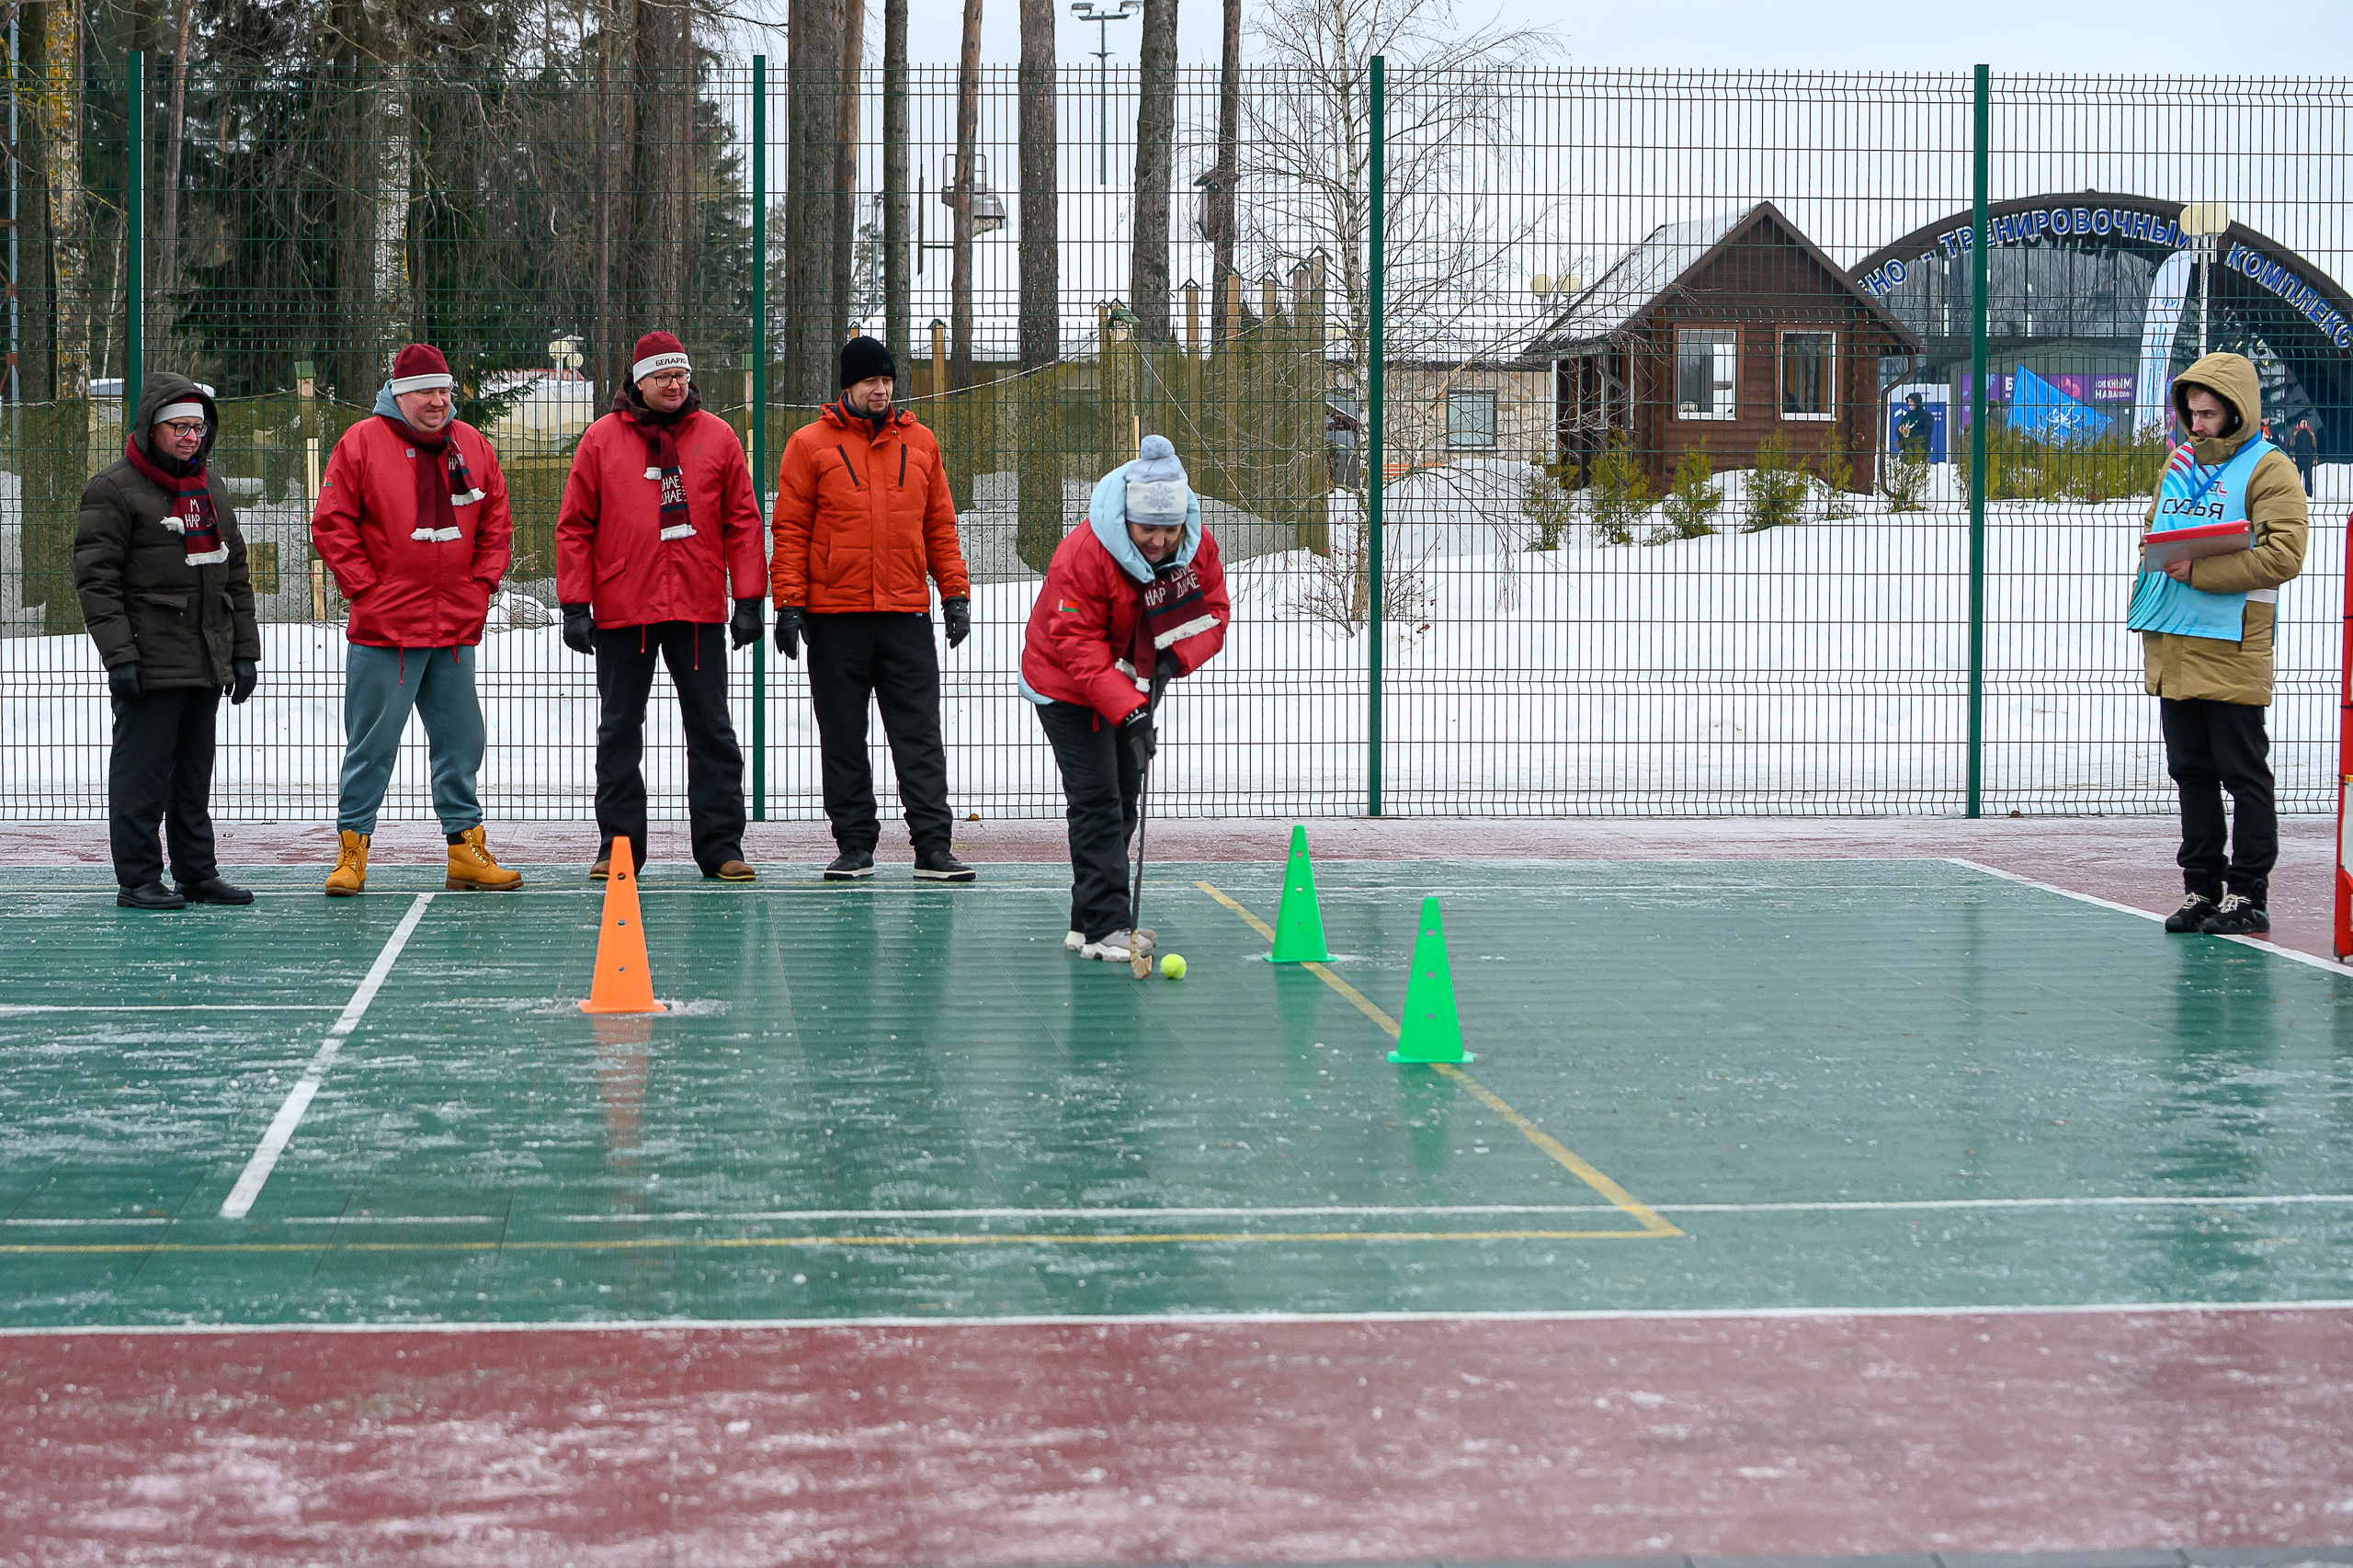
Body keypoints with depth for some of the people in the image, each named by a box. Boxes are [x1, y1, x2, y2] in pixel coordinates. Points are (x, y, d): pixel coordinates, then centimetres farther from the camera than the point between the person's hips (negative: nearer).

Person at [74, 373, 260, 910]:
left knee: (194, 773, 12)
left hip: (208, 660, 7)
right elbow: (96, 579, -10)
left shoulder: (210, 488, 17)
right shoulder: (114, 488, -5)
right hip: (151, 660, -7)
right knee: (142, 771, -5)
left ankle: (197, 873, 19)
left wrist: (244, 650, 16)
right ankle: (138, 880, 0)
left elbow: (235, 576, 21)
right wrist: (118, 655, -17)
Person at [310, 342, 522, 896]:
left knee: (461, 744, 9)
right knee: (371, 746, -1)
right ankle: (352, 848, 8)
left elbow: (496, 523, 16)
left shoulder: (473, 447, 10)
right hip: (383, 628, -4)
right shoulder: (361, 444, -4)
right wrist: (365, 588, -8)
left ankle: (465, 848, 16)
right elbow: (330, 524, -4)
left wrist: (482, 583, 5)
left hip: (456, 628, 5)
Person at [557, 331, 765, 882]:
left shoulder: (717, 437, 5)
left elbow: (742, 522, 6)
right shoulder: (602, 440, 3)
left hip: (699, 609, 0)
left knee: (711, 729, 2)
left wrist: (749, 600, -1)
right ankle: (618, 845, 12)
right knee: (620, 731, 5)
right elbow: (574, 527, 3)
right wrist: (575, 605, -3)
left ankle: (721, 846, 6)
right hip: (622, 609, 0)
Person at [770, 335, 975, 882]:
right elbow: (790, 529, 0)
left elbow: (940, 525, 14)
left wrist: (955, 593, 6)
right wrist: (789, 604, -7)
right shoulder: (810, 444, 1)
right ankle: (855, 846, 12)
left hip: (907, 612, 2)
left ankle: (933, 846, -1)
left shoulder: (919, 443, 10)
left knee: (919, 735, -2)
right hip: (835, 616, -1)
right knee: (843, 739, 5)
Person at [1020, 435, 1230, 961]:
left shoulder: (1198, 547, -13)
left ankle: (1088, 924, 20)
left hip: (1129, 683, 7)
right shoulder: (1083, 555, -31)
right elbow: (1079, 647, -31)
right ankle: (1103, 929, -16)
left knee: (1123, 801, 10)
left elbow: (1215, 610, -3)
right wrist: (1128, 712, -38)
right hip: (1067, 685, -7)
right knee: (1097, 801, -14)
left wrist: (1175, 657, -22)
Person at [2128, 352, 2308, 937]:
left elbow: (2284, 554, -16)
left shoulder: (2268, 469, -5)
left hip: (2232, 649, -7)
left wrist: (2201, 571, -19)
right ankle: (2201, 889, 17)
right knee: (2191, 773, 11)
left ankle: (2248, 895, 3)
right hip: (2172, 649, 7)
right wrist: (2145, 594, 9)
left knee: (2243, 775, -2)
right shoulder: (2180, 464, 17)